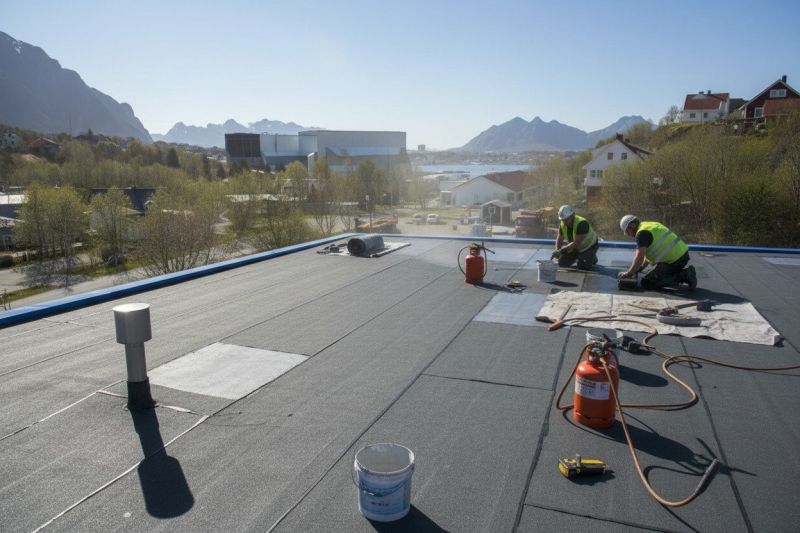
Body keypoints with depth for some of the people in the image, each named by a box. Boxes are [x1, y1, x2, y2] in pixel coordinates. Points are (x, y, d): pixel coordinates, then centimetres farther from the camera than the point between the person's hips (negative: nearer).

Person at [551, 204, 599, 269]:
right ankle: (578, 256, 23)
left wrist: (561, 250, -41)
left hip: (588, 246, -6)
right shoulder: (562, 224, -16)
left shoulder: (581, 223, -37)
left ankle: (592, 258, 10)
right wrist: (557, 251, -18)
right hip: (575, 247, 6)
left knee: (582, 266, -21)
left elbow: (577, 243, -40)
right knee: (562, 263, -1)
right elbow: (559, 239, -2)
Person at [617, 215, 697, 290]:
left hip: (673, 261, -10)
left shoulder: (642, 233, -13)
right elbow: (651, 252, 24)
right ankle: (685, 273, 11)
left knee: (646, 283, -5)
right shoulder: (653, 225, 18)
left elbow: (639, 257, -21)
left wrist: (629, 273, -10)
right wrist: (640, 267, 20)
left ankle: (682, 276, -9)